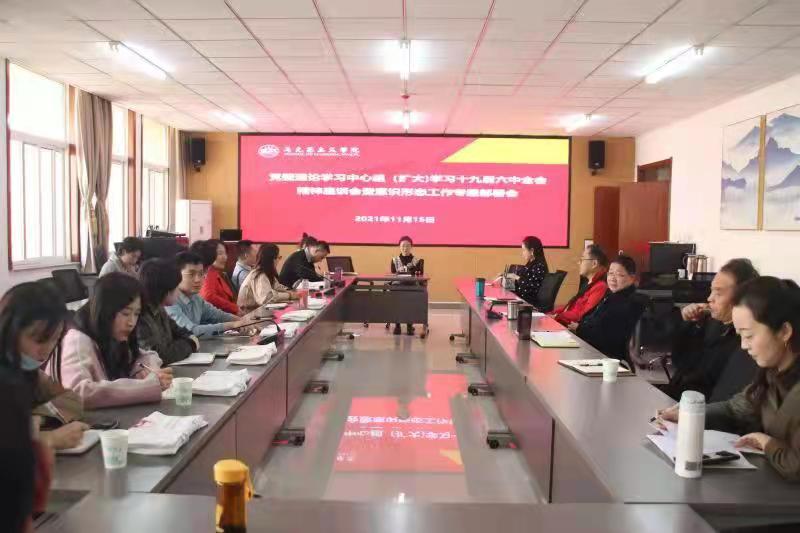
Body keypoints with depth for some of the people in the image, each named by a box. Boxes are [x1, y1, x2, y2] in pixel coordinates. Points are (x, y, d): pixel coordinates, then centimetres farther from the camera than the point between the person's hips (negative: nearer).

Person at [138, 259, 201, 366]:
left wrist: (189, 338, 1)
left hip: (166, 368, 8)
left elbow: (175, 330, 21)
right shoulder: (140, 319, -22)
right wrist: (189, 344, -10)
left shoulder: (159, 310, 4)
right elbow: (159, 355, -25)